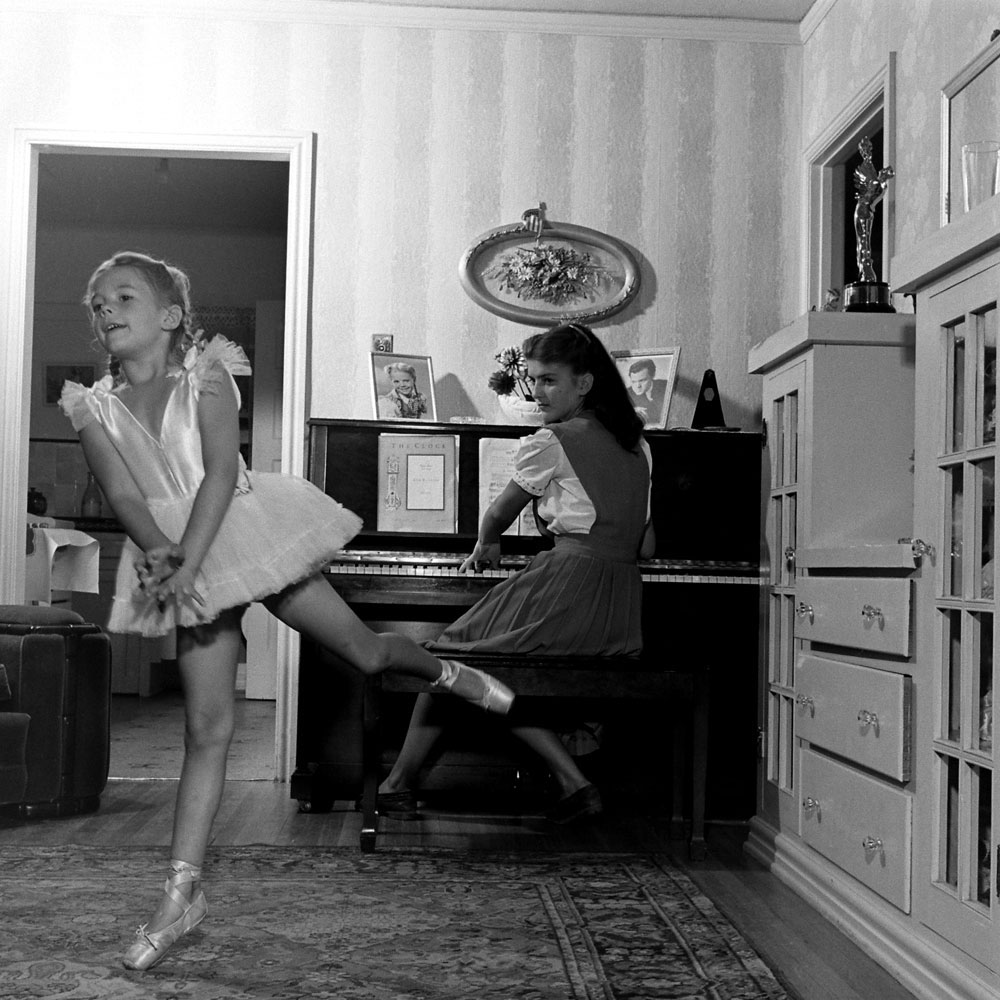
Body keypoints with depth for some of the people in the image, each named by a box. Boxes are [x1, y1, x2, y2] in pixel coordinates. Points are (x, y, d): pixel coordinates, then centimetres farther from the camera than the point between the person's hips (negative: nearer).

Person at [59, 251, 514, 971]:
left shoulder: (204, 375, -8)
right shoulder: (96, 408, 0)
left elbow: (220, 472, -19)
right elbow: (125, 495, -11)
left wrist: (187, 560, -31)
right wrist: (161, 554, -32)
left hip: (245, 533, -2)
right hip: (177, 557, 2)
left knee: (362, 649, 8)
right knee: (206, 728, -2)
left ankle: (448, 673, 42)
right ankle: (182, 893, 3)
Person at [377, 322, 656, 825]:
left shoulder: (549, 443, -5)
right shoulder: (636, 444, 14)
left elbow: (499, 513, 12)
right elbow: (646, 547, 16)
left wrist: (483, 548, 32)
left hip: (567, 592, -7)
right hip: (624, 625, 7)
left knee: (449, 654, 11)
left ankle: (399, 782, 17)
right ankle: (572, 783, 8)